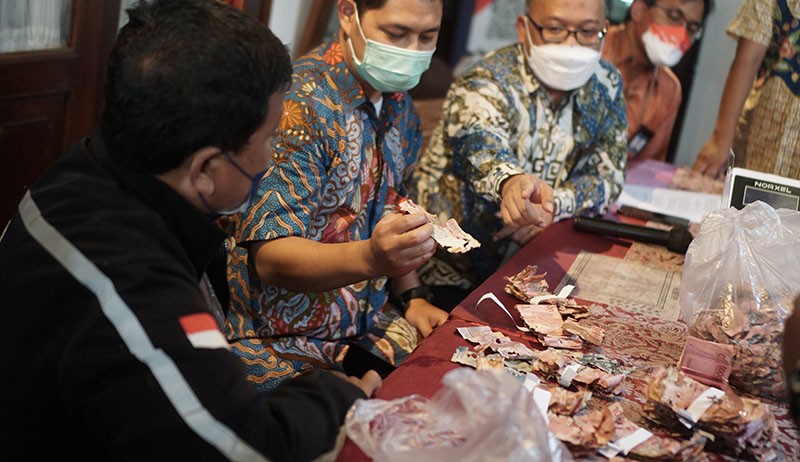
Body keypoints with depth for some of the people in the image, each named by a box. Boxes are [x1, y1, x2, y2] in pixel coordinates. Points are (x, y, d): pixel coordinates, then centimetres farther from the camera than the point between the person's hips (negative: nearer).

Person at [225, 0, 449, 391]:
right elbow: (270, 257, -25)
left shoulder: (398, 104, 6)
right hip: (279, 341, -7)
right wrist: (370, 257, -42)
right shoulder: (297, 105, -19)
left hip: (367, 326, 7)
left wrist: (411, 296, 5)